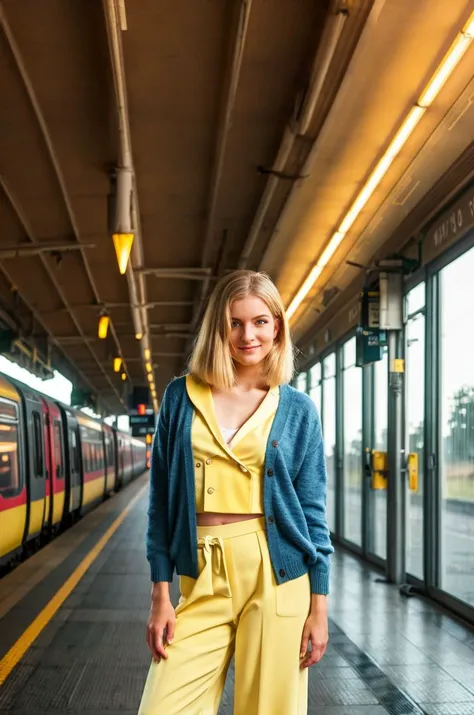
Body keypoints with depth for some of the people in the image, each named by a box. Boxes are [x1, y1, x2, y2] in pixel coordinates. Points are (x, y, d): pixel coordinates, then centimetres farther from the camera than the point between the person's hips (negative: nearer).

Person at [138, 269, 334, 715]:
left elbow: (312, 509, 4)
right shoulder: (182, 395, 4)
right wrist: (160, 594, 0)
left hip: (276, 576, 0)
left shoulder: (297, 409, 4)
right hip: (202, 578, 1)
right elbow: (161, 498, 5)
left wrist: (319, 606, 0)